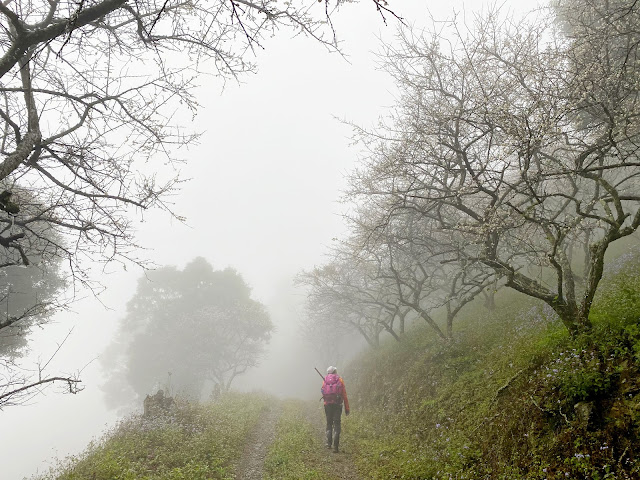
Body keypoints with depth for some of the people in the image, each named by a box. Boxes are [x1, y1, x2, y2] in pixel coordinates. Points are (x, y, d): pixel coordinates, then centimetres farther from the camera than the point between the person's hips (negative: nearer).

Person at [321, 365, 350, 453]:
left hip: (327, 404, 2)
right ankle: (335, 446, -6)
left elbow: (323, 395, 14)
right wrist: (347, 408, 3)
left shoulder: (325, 381, 10)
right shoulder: (340, 380, 4)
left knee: (329, 424, 17)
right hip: (337, 404, -2)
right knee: (336, 425, 1)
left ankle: (328, 443, 11)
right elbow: (344, 395, 1)